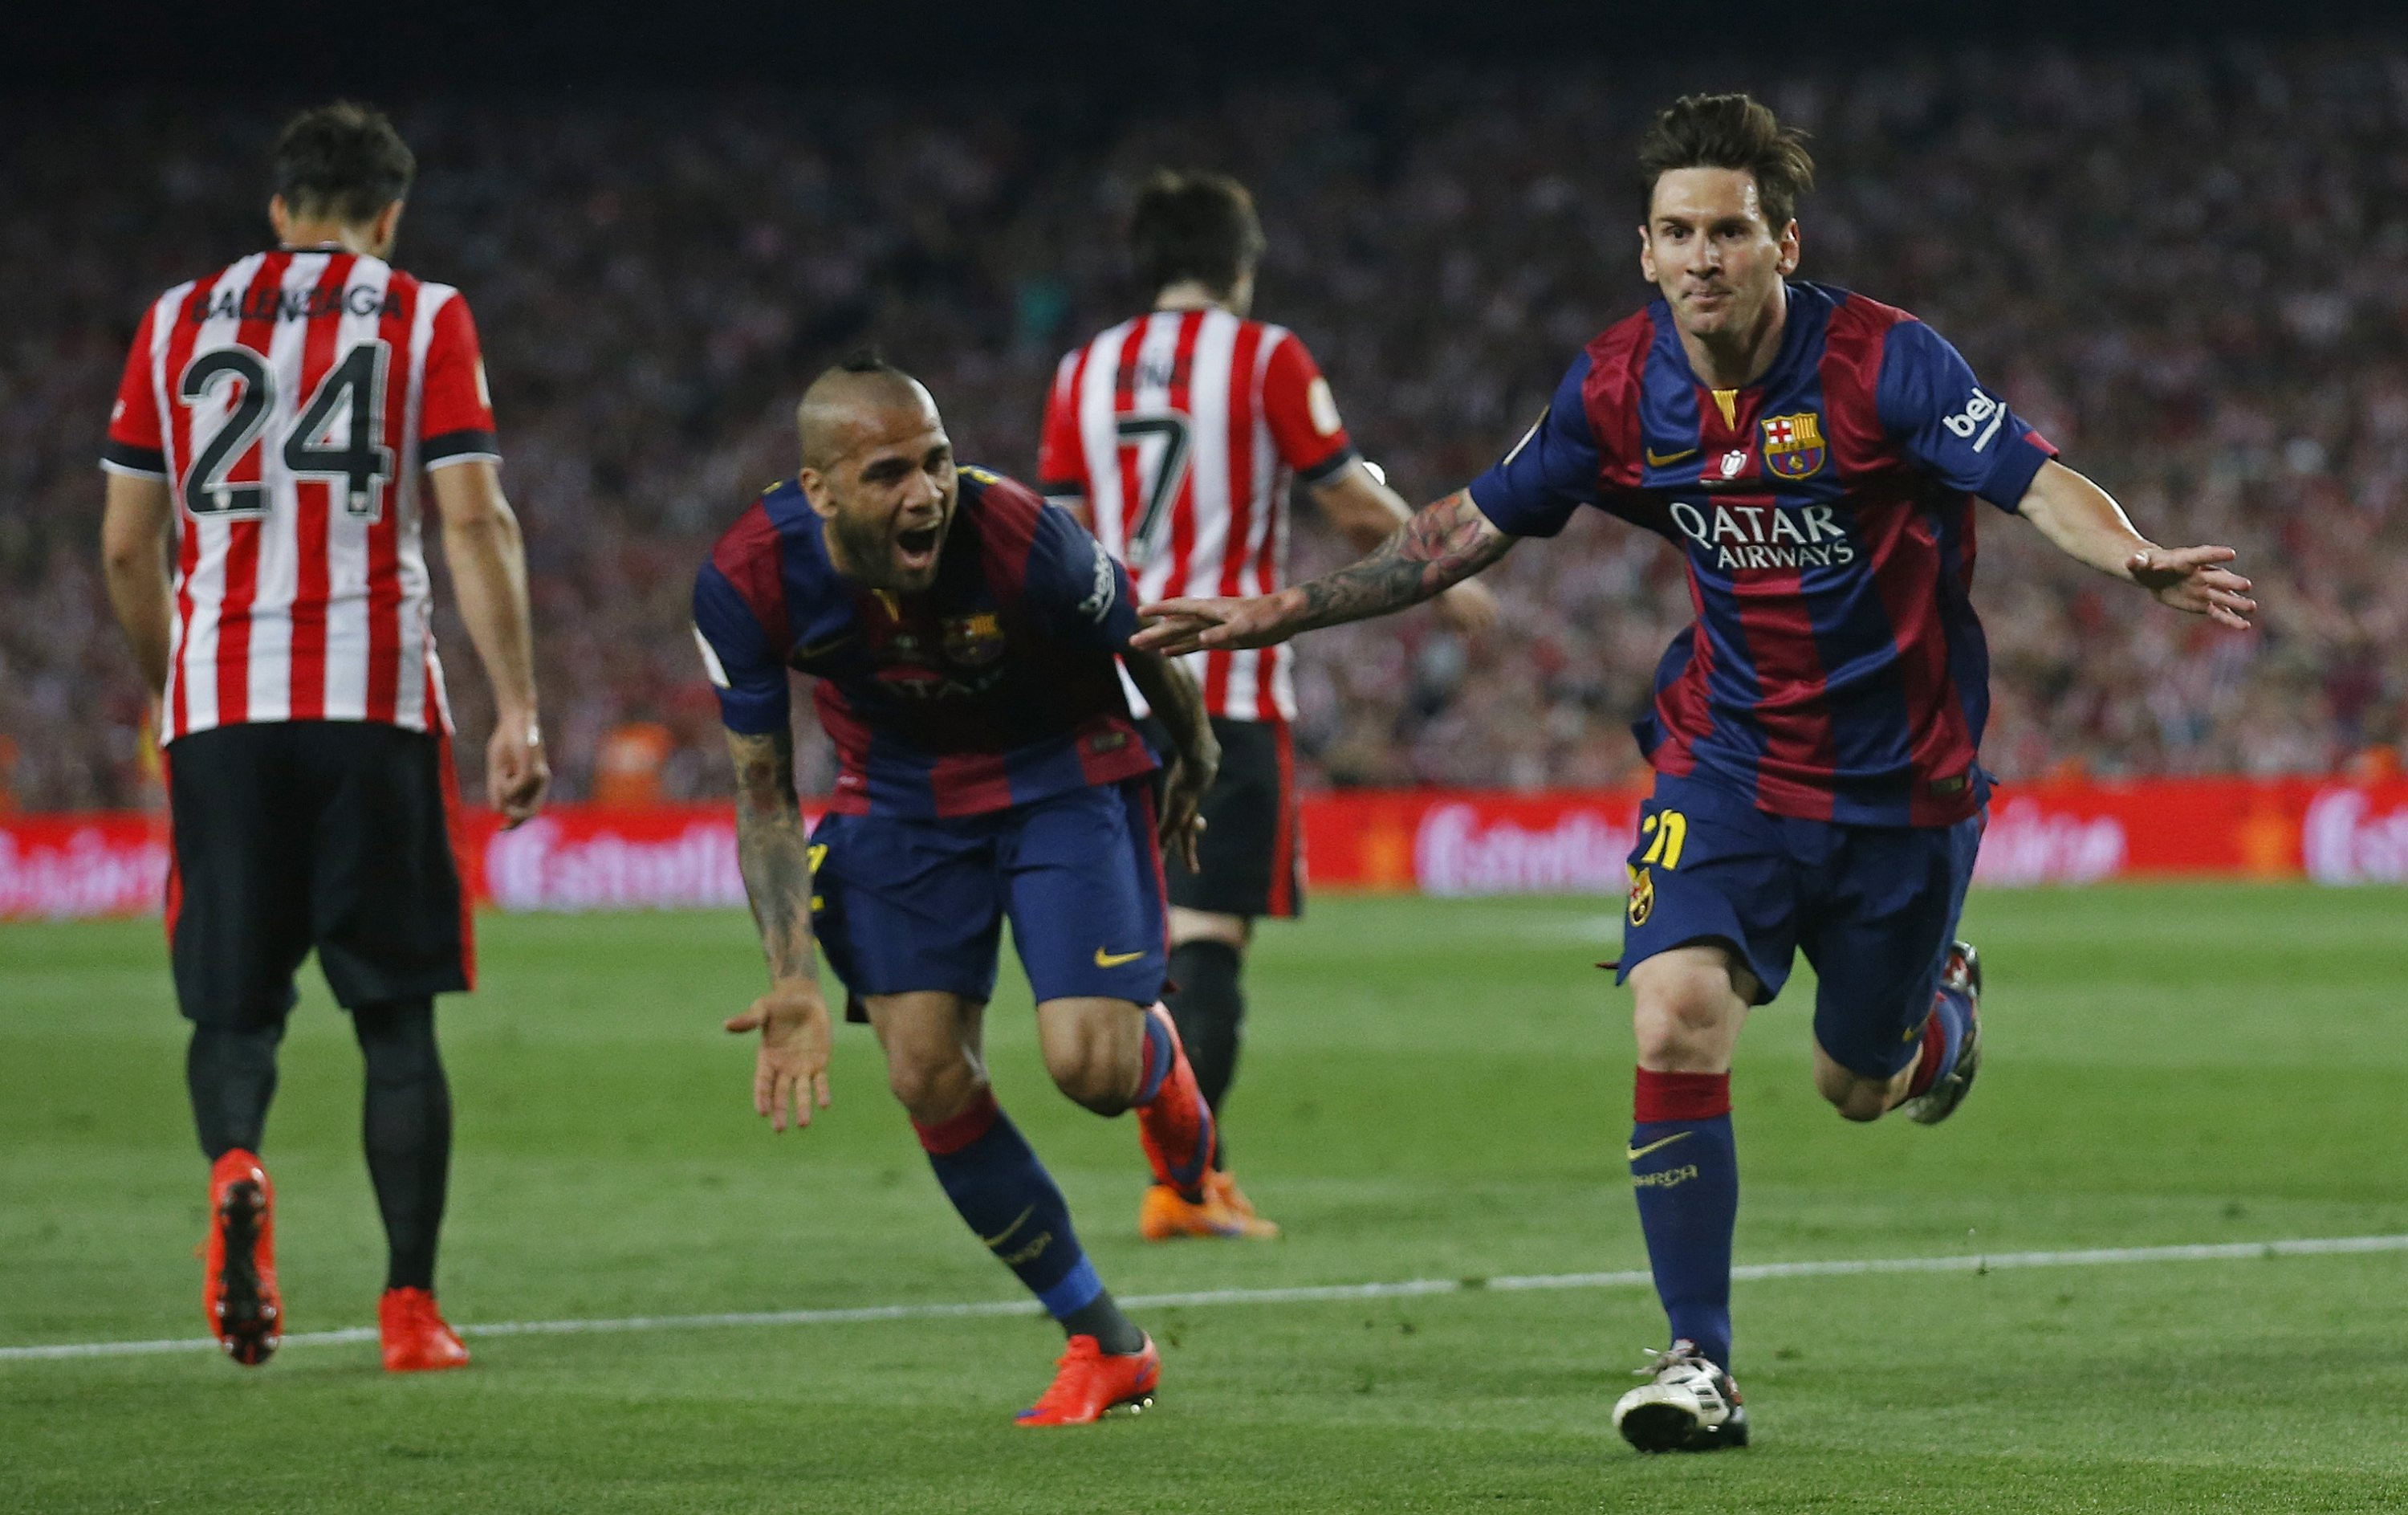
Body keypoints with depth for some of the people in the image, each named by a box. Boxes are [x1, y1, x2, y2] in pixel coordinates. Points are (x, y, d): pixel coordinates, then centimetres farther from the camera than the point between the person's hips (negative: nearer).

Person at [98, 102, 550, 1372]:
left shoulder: (179, 320, 13)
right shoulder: (422, 319, 6)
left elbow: (126, 546, 13)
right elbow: (474, 522, -4)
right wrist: (516, 711, -4)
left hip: (218, 707, 2)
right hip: (375, 699, -2)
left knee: (233, 1003, 8)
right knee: (395, 1013, 6)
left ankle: (235, 1169, -23)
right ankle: (409, 1303, 3)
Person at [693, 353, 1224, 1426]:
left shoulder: (1022, 541, -33)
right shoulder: (746, 582, -25)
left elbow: (1145, 648, -10)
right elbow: (763, 791, -11)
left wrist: (1195, 764, 8)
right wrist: (793, 982, -18)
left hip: (1062, 774, -3)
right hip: (896, 800, 3)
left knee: (1089, 1066, -17)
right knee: (928, 1078, -6)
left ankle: (1158, 1057, 25)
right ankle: (1105, 1348, 11)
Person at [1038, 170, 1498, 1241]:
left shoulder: (1084, 373, 9)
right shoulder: (1265, 358, -4)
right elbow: (1356, 509, 0)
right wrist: (1443, 580, 17)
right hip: (1228, 686, -5)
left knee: (1161, 925, 15)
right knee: (1211, 932, -6)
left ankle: (1194, 1161, 17)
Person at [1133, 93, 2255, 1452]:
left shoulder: (1882, 361, -18)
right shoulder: (1620, 389, -7)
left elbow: (2039, 482, -26)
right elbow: (1474, 527, 6)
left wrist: (2136, 560, -47)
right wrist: (1281, 613, 4)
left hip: (1903, 775, -2)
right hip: (1729, 759, 2)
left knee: (1858, 1087, 11)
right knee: (1678, 1023, -21)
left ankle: (1943, 1000, 51)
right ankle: (1701, 1365, -12)